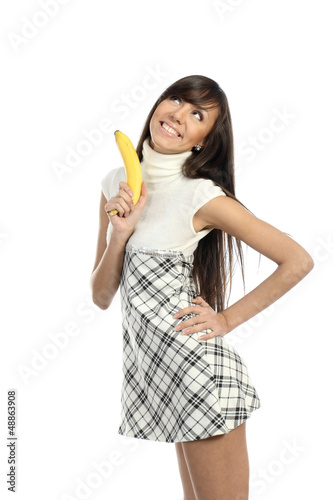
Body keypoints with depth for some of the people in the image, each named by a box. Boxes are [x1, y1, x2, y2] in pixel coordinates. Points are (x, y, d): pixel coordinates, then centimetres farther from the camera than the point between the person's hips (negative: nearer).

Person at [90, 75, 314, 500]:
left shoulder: (202, 195, -13)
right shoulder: (117, 183, 5)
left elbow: (298, 262, -12)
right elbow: (101, 296, 4)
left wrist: (228, 318, -9)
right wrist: (120, 232, -12)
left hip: (199, 370, -6)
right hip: (151, 369, 6)